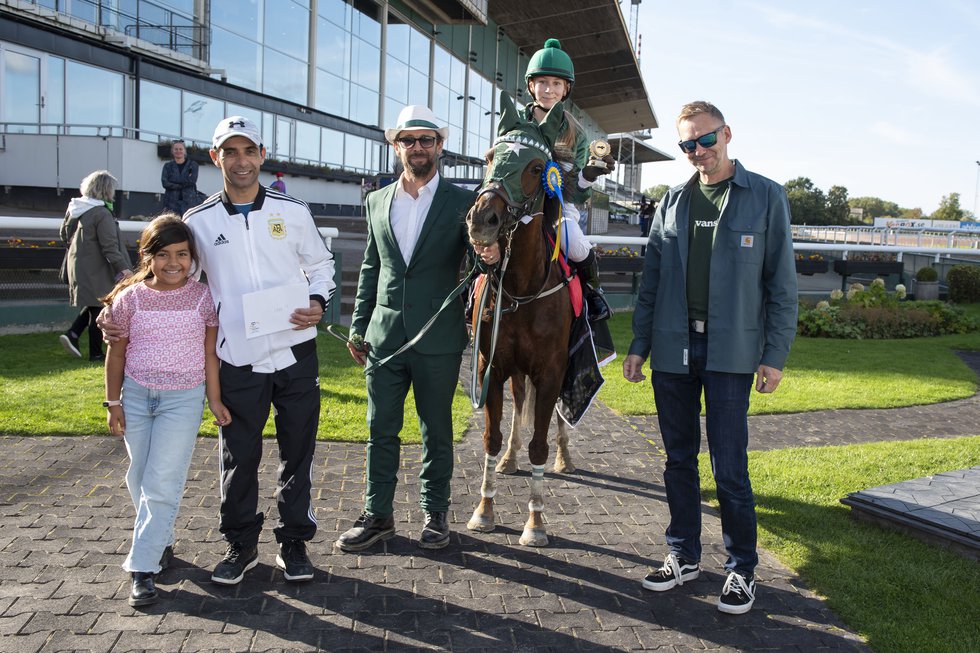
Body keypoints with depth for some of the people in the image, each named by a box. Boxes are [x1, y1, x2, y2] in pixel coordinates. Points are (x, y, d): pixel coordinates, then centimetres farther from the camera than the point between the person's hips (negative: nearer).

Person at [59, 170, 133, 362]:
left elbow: (64, 235, 17)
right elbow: (109, 246, -23)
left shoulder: (74, 208, 7)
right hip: (96, 270, -8)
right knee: (98, 309, 2)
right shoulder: (102, 213, -19)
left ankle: (72, 334, 7)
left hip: (78, 265, 8)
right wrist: (122, 267, -23)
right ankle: (96, 353, 10)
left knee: (92, 305, 21)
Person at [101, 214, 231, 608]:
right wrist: (113, 403, 4)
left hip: (183, 398, -2)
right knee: (140, 479, 13)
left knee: (162, 484, -8)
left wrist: (215, 400, 1)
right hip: (136, 395, 3)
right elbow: (116, 353, 4)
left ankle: (143, 568, -1)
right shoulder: (130, 298, -3)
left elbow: (210, 353, 1)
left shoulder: (203, 297, -5)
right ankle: (161, 543, 34)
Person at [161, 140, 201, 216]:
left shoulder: (192, 164, 12)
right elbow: (165, 183, 0)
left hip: (189, 201, -1)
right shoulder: (168, 166, 15)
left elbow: (192, 180, -5)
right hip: (172, 202, 1)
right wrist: (184, 184, -7)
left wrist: (174, 180, -4)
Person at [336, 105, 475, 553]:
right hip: (385, 336, 3)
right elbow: (370, 268, 13)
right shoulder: (378, 201, 9)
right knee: (381, 430, 10)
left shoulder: (462, 202, -2)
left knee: (437, 431, 10)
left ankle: (435, 513, 25)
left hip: (438, 339, -3)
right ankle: (377, 516, 22)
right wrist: (358, 328, 11)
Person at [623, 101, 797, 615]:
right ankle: (684, 556, 26)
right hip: (672, 350, 4)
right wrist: (638, 345, 7)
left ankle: (742, 568, 16)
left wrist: (775, 355, -6)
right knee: (679, 460, 11)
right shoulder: (672, 202, 11)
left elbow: (782, 282, 0)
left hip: (730, 353, -3)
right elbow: (651, 279, 12)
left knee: (729, 467, -2)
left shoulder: (765, 196, 2)